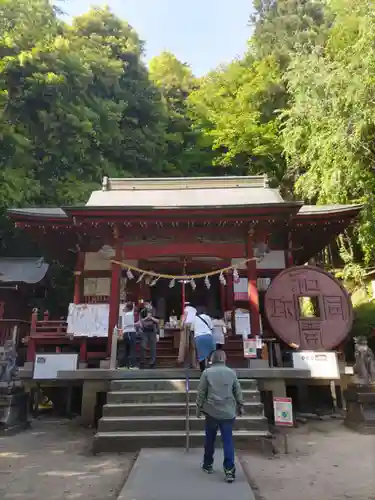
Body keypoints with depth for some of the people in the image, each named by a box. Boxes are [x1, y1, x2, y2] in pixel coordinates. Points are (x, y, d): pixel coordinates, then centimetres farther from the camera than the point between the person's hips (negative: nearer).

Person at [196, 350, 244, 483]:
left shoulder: (207, 372, -4)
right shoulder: (231, 372, 2)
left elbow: (201, 393, -2)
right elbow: (238, 392, 8)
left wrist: (199, 408, 8)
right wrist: (240, 406, 21)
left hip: (211, 411, -1)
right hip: (228, 412, 1)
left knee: (210, 439, 15)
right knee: (228, 440, 5)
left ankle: (207, 465, 28)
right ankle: (229, 469, -1)